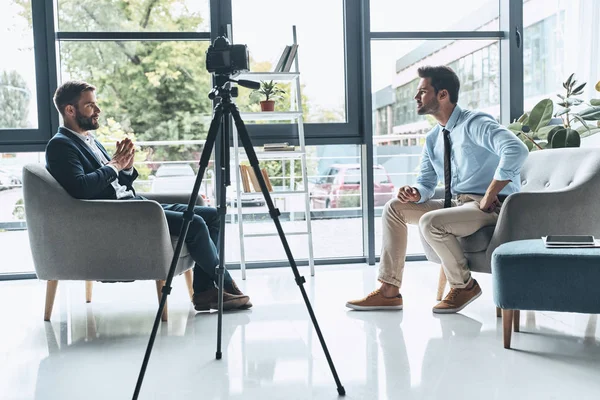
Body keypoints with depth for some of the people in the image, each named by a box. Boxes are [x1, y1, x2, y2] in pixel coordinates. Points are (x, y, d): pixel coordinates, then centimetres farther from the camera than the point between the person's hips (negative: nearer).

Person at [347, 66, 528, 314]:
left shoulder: (475, 124, -15)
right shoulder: (433, 139, 11)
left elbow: (516, 150, -31)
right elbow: (427, 182, 15)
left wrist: (489, 197, -25)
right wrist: (415, 193, -10)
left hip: (490, 207, -9)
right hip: (455, 203, 9)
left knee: (430, 222, -32)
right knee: (395, 207, 2)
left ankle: (464, 285, -5)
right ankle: (389, 291, 0)